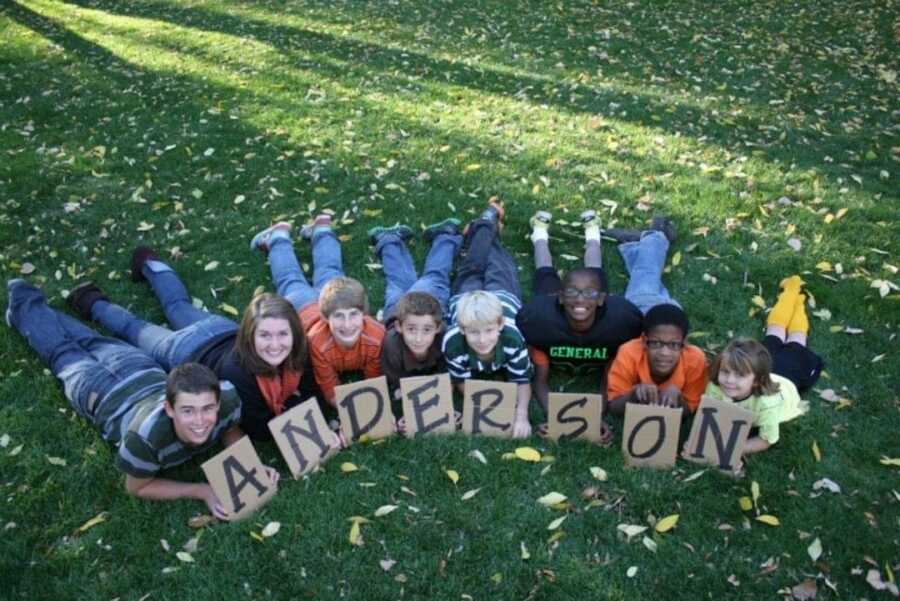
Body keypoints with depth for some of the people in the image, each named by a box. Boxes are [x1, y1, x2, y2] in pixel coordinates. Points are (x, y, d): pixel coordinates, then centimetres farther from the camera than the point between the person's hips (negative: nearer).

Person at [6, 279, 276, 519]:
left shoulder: (228, 399, -40)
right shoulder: (147, 434, -50)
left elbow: (230, 428, -15)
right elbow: (136, 487, -29)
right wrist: (203, 491, -39)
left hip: (144, 372, 3)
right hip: (102, 394, -3)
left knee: (93, 343, 33)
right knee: (61, 352, 30)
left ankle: (37, 307, 60)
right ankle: (25, 304, 57)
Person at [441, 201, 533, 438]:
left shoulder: (513, 338, -48)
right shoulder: (453, 341, -47)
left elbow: (523, 381, -35)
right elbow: (461, 381, -30)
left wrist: (522, 416, -52)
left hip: (503, 295, 0)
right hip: (465, 297, 0)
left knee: (500, 272, 33)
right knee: (471, 271, 33)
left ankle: (491, 220, 59)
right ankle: (485, 225, 59)